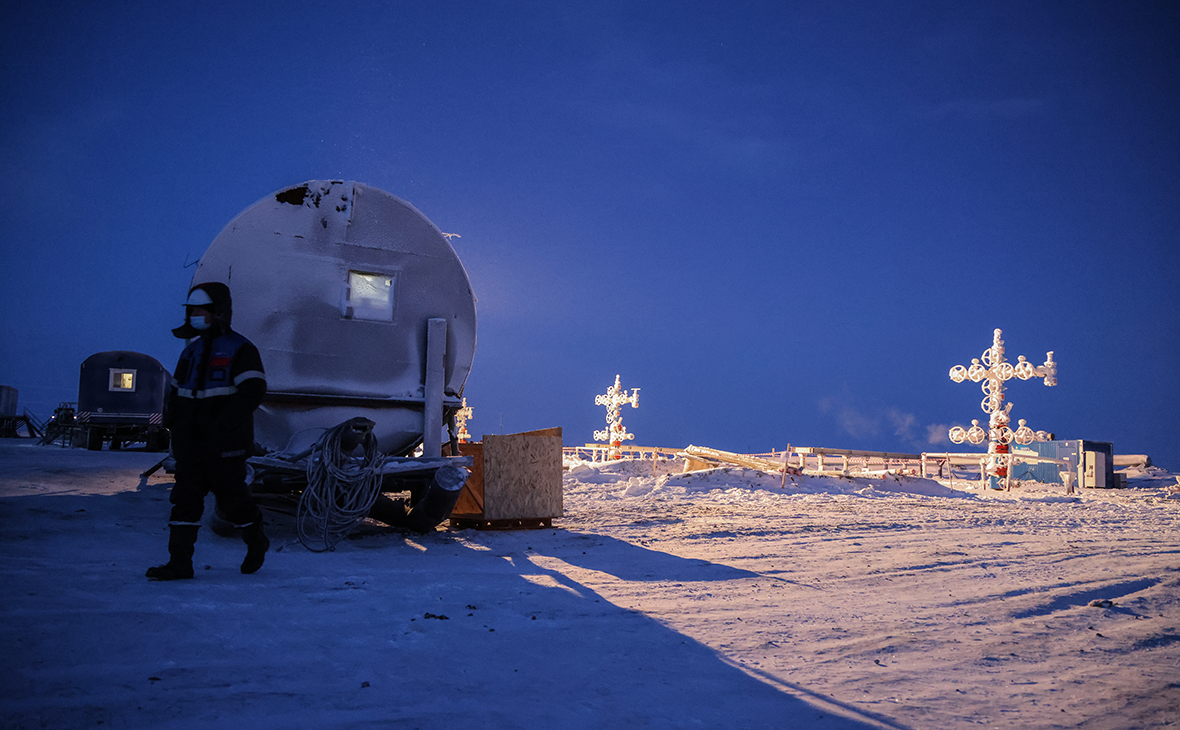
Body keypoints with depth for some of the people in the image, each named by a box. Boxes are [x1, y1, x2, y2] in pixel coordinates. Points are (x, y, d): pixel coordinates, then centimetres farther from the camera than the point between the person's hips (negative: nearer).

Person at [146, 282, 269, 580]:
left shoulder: (240, 349, -6)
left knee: (231, 497, 2)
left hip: (226, 445, -7)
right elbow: (177, 390, 26)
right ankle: (179, 563, 4)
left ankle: (256, 541, 27)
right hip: (191, 442, 7)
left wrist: (223, 423, -26)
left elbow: (253, 391, -17)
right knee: (184, 499, 2)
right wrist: (171, 414, 5)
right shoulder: (192, 350, 16)